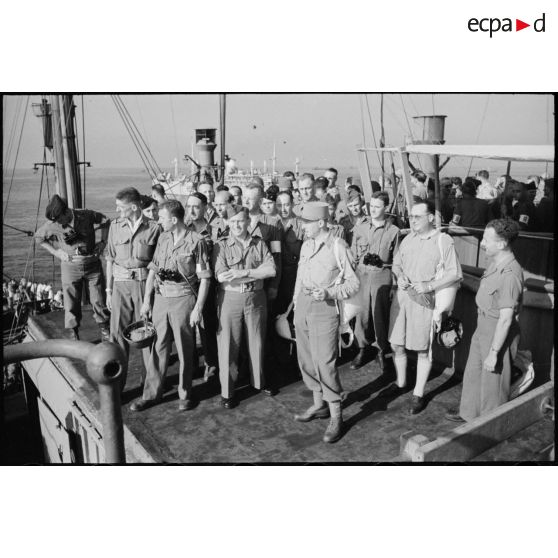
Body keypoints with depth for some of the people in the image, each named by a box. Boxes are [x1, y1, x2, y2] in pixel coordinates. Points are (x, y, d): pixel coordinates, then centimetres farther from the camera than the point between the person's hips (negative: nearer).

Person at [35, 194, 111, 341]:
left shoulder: (87, 215, -12)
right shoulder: (52, 225, -11)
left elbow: (105, 222, 6)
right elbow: (38, 237, 8)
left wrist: (103, 242, -2)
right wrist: (55, 251, -2)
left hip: (93, 264, 0)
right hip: (70, 267, 0)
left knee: (98, 300, 6)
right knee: (71, 304, 4)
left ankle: (104, 330, 24)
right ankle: (73, 336, 19)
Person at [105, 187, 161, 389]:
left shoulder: (153, 228, -3)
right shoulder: (115, 226, 7)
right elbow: (110, 259, 10)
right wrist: (108, 290, 7)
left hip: (144, 283, -2)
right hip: (120, 284, 3)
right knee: (118, 332, 2)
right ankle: (116, 381, 13)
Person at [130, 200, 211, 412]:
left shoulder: (196, 241, -9)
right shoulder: (162, 238, 8)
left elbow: (204, 278, -9)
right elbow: (153, 269, 12)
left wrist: (198, 308, -13)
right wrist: (146, 300, 8)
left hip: (184, 299, -5)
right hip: (161, 299, 5)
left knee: (185, 349, 7)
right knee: (159, 347, 11)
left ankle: (185, 394, 23)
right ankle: (152, 393, 23)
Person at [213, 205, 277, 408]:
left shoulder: (259, 244, 4)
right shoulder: (221, 246, -3)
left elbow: (271, 270, -9)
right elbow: (221, 276, -16)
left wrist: (243, 272, -18)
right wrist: (257, 272, -15)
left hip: (256, 298, 2)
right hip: (230, 298, -2)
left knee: (257, 341, 14)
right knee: (228, 344, 3)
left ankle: (259, 381, 35)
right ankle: (227, 391, 16)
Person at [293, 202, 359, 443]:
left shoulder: (338, 247, -11)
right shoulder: (306, 245, 10)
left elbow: (353, 283, -8)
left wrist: (329, 292, -21)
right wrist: (296, 306, 17)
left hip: (325, 308, -7)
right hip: (303, 306, 7)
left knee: (325, 362, -7)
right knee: (306, 359, 14)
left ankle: (336, 417, 7)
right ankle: (319, 405, 31)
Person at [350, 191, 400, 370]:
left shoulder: (393, 231, 0)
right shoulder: (359, 228, 6)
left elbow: (396, 260, 4)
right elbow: (353, 255, 11)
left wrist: (381, 262, -7)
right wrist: (364, 259, -2)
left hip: (382, 276, -2)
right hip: (362, 274, 2)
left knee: (380, 315, 3)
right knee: (362, 313, 4)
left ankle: (383, 350, 20)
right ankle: (363, 349, 20)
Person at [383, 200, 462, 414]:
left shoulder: (444, 241, -8)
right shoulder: (408, 238, 8)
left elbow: (455, 274, -9)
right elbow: (396, 264, 18)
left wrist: (429, 285, -20)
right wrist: (400, 276, -3)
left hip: (424, 300, -5)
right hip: (401, 296, 5)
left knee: (423, 350, 6)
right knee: (396, 344, 13)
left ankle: (418, 394, 20)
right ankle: (400, 383, 35)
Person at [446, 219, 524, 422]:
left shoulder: (510, 273, -28)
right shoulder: (495, 263, 1)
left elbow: (506, 318, -26)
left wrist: (493, 352, -22)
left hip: (499, 334, -9)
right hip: (483, 328, 9)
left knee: (492, 382, 10)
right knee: (473, 373, 24)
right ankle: (468, 412, 45)